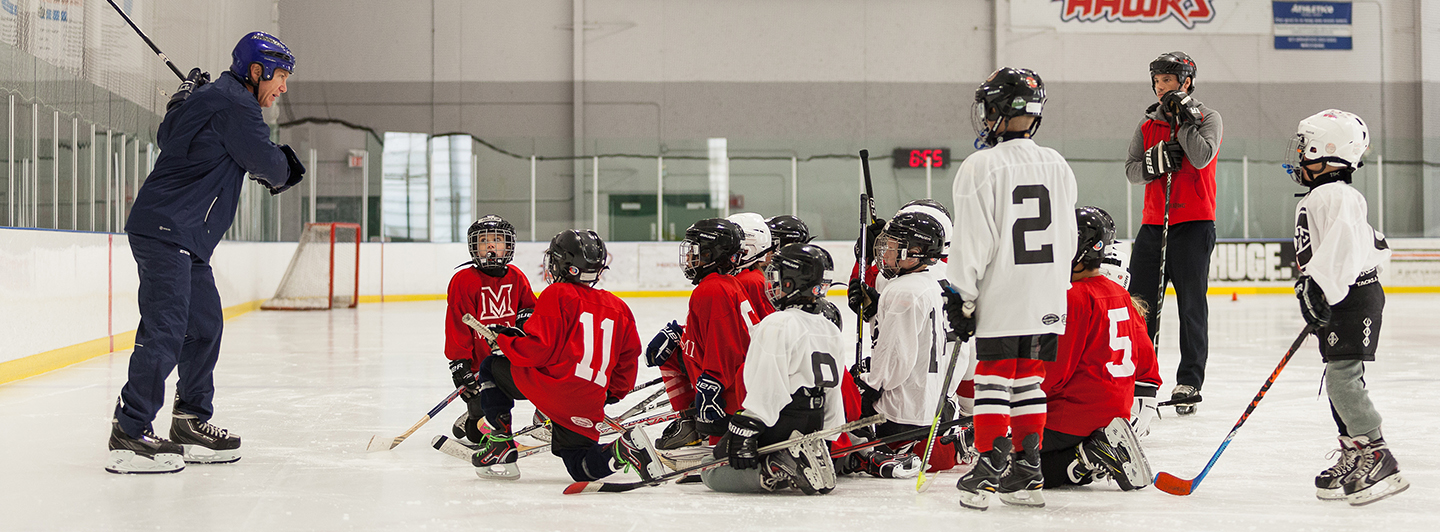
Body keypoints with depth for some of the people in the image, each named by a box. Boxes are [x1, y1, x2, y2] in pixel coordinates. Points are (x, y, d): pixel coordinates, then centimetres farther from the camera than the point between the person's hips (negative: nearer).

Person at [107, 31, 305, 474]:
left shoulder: (210, 98, 21)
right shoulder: (234, 103, -12)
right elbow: (269, 166, -12)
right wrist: (285, 165, 11)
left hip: (186, 237, 11)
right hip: (166, 228, -11)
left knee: (205, 325, 12)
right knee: (165, 329, -14)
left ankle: (191, 422, 20)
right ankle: (130, 433, -13)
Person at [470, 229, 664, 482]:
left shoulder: (557, 295, -2)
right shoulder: (618, 307, 17)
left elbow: (538, 349, -10)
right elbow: (629, 356, 20)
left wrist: (505, 340, 6)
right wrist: (613, 393, 31)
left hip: (554, 384, -6)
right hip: (590, 405, 6)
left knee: (491, 368, 17)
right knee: (580, 466, 17)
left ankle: (501, 440, 12)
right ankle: (622, 449, -13)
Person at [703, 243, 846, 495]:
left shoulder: (777, 324, -15)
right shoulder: (829, 329, 11)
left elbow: (766, 390, -22)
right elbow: (833, 392, 16)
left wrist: (744, 430, -21)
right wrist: (830, 440, 22)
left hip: (780, 422, -9)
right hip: (812, 425, 9)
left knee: (711, 474, -1)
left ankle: (780, 469, -19)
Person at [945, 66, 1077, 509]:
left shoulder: (980, 167, -11)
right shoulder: (1058, 166, 8)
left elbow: (971, 242, -13)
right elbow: (1067, 238, 13)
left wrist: (959, 297, -6)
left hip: (1000, 299, -5)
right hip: (1048, 300, 5)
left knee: (994, 379, 2)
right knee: (1028, 380, 12)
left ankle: (990, 466, 1)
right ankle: (1027, 471, 15)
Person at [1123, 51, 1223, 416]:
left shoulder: (1207, 118, 0)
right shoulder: (1148, 125, 13)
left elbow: (1202, 157, -18)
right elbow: (1132, 171, 4)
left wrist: (1182, 117, -13)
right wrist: (1155, 160, -14)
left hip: (1194, 224, -4)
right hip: (1153, 222, 4)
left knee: (1191, 305, 0)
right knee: (1139, 302, 3)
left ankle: (1189, 383, 6)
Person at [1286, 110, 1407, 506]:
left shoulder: (1334, 196, -13)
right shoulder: (1321, 197, 20)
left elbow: (1343, 245, -29)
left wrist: (1320, 288, -32)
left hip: (1353, 300, -11)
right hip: (1340, 301, 11)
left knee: (1343, 378, -14)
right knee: (1340, 381, 12)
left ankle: (1379, 461, -11)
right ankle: (1354, 460, 18)